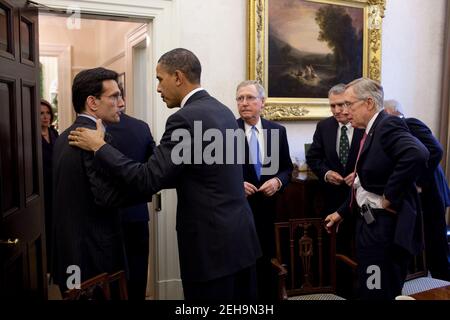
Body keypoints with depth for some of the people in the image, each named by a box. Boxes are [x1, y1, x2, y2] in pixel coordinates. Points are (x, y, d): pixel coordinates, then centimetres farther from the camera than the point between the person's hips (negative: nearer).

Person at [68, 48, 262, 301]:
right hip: (240, 235, 9)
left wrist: (100, 147, -9)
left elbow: (149, 180, -19)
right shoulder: (223, 111, 9)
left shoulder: (185, 118, -18)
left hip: (212, 243, -8)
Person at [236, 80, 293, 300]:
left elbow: (287, 168, 9)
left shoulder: (278, 130, 5)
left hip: (268, 206, 3)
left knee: (267, 261, 13)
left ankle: (268, 296, 30)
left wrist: (278, 181, -10)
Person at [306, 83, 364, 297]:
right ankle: (343, 292, 34)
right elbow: (312, 157, 5)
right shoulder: (323, 126, 2)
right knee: (339, 250, 16)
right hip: (334, 199, 4)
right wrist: (326, 173, -12)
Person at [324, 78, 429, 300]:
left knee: (380, 293, 0)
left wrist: (389, 197, -26)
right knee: (368, 290, 20)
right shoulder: (370, 131, 13)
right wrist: (341, 213, 21)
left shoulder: (388, 125, -15)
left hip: (385, 226, -10)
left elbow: (417, 155, -35)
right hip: (371, 224, 10)